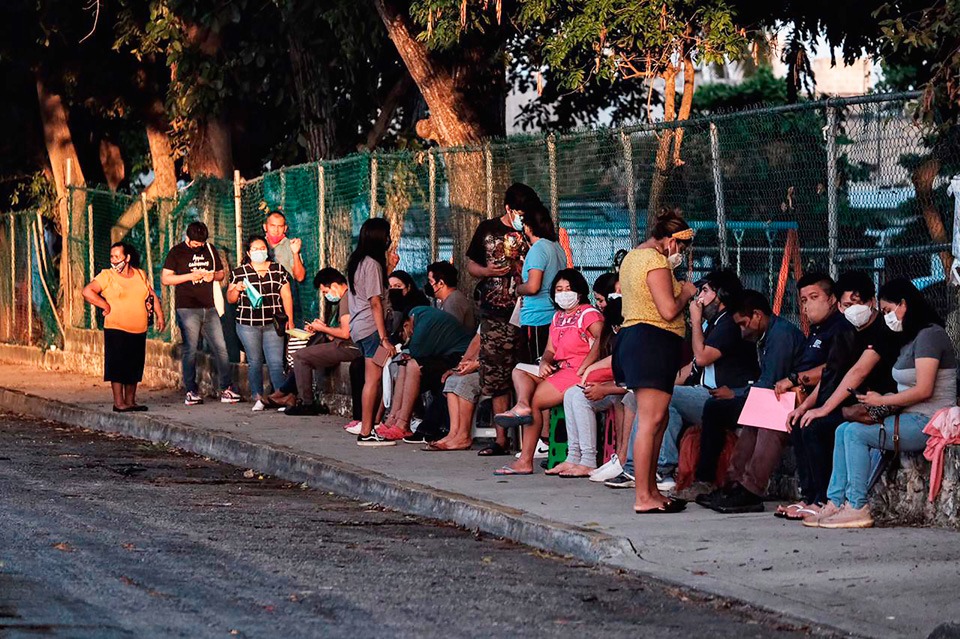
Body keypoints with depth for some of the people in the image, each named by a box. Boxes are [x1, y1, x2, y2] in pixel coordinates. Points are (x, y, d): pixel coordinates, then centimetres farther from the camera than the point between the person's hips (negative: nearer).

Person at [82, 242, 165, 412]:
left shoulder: (140, 275, 10)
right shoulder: (107, 276, -3)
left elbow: (152, 296, 21)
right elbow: (87, 291, -12)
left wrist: (159, 315, 12)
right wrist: (106, 307, -12)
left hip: (139, 331, 5)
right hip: (117, 330, -5)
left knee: (134, 368, 10)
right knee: (118, 367, -5)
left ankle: (130, 401, 18)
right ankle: (119, 403, -1)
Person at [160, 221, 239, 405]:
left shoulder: (210, 250, 13)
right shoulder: (177, 252, 1)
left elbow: (221, 274, 22)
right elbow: (165, 279, -3)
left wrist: (213, 276, -2)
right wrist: (190, 276, -13)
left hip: (209, 308, 4)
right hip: (187, 309, -4)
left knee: (220, 347, -1)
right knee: (190, 350, -3)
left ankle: (226, 389, 3)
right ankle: (191, 392, 2)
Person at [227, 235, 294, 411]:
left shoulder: (279, 270, 10)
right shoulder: (239, 272, 8)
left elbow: (286, 296, 11)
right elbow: (230, 299, 10)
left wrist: (289, 319, 4)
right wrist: (236, 289, -11)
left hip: (273, 324, 0)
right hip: (248, 325, 0)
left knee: (276, 362, -8)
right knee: (254, 362, 2)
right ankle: (258, 398, 7)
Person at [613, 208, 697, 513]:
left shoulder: (631, 258, 19)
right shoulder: (656, 261, -13)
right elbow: (669, 311, -18)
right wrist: (686, 293, 0)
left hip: (632, 336, 11)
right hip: (653, 342, -11)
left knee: (658, 420, 15)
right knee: (651, 421, -11)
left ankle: (651, 491, 18)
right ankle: (643, 497, -13)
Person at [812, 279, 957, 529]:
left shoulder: (929, 335, -11)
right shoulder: (912, 338, 21)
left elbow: (923, 391, -19)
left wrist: (881, 400, -9)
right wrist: (884, 399, -1)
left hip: (928, 423, -10)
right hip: (913, 419, 10)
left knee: (856, 433, -19)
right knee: (844, 430, 0)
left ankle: (857, 508, -18)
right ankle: (836, 503, -8)